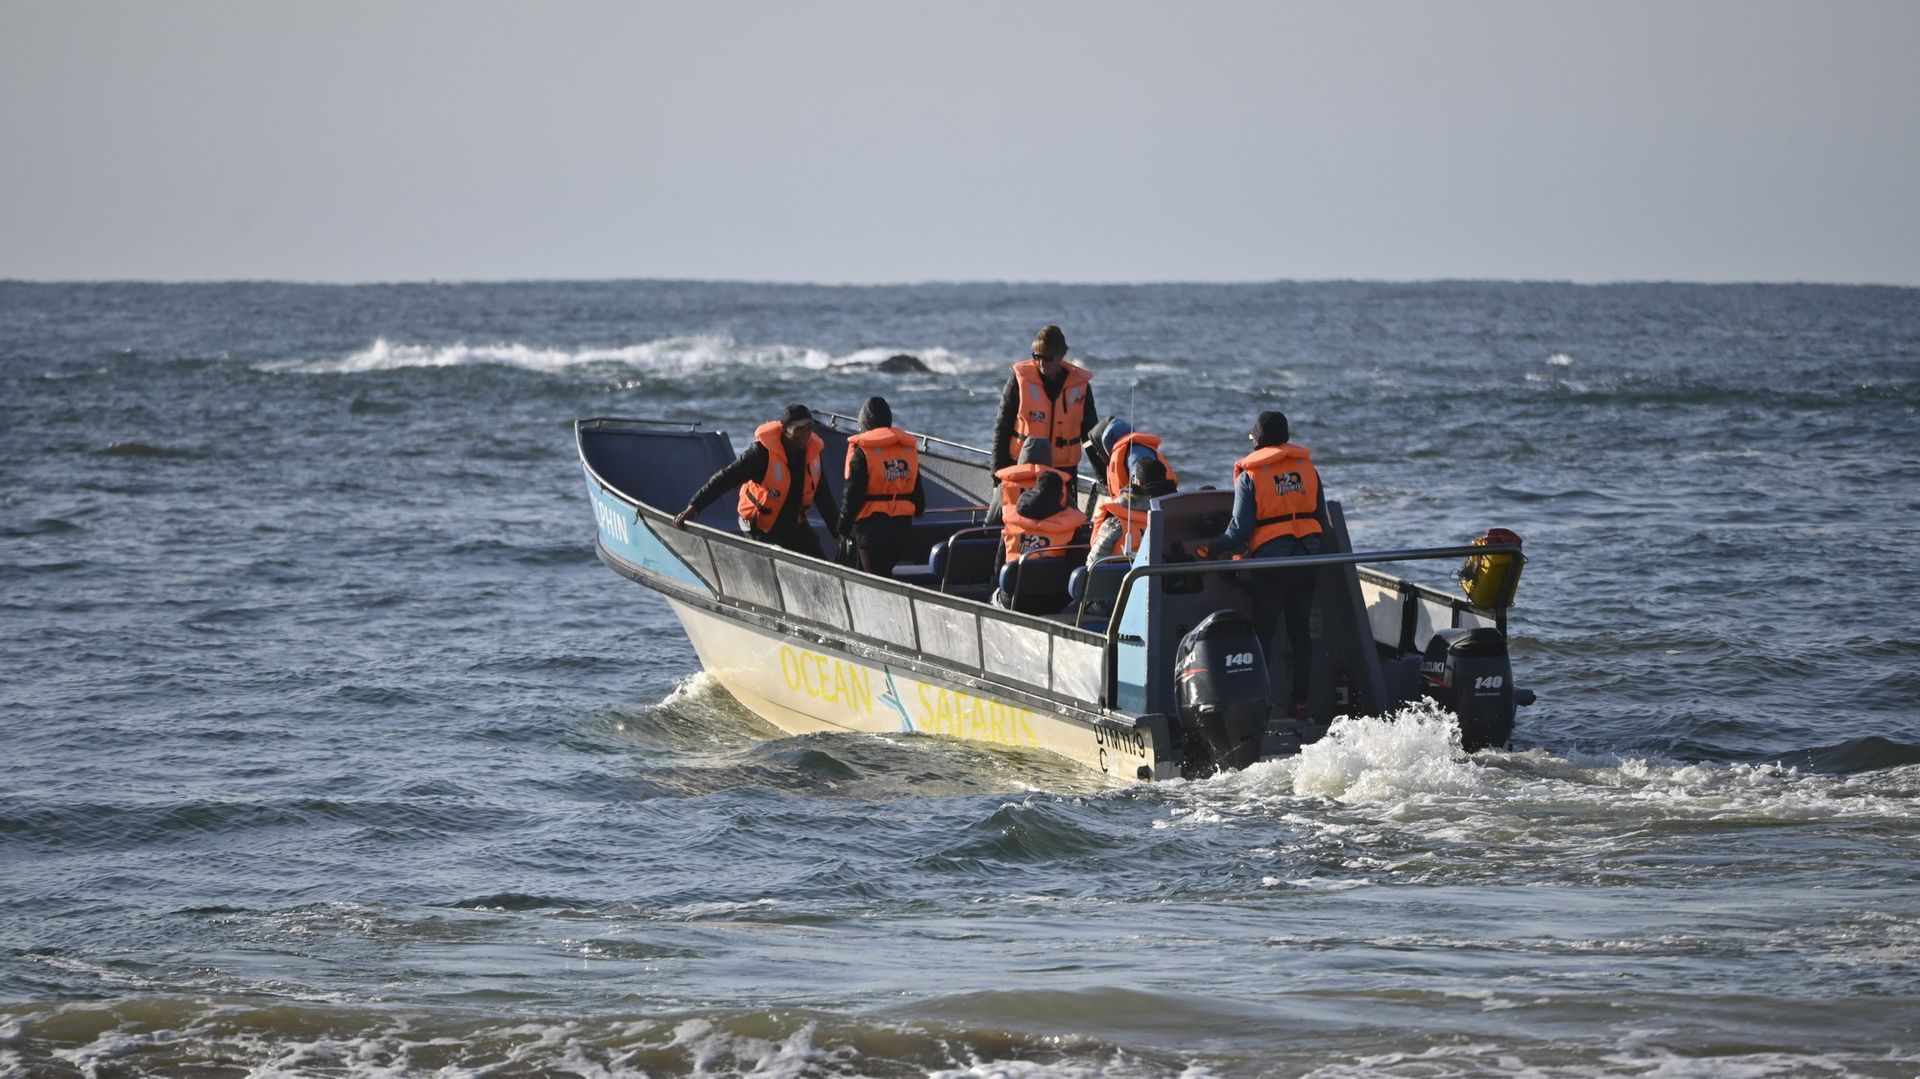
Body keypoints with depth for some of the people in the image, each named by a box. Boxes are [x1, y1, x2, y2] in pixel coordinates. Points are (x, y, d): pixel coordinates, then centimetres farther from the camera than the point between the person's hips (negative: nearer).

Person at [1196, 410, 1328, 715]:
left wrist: (1214, 549, 3)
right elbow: (1321, 518, 9)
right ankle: (1301, 700, 10)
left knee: (1263, 632, 1)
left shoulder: (1250, 475, -8)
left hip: (1270, 559, -5)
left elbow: (1240, 528, -11)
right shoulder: (1307, 467, 7)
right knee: (1300, 631, 10)